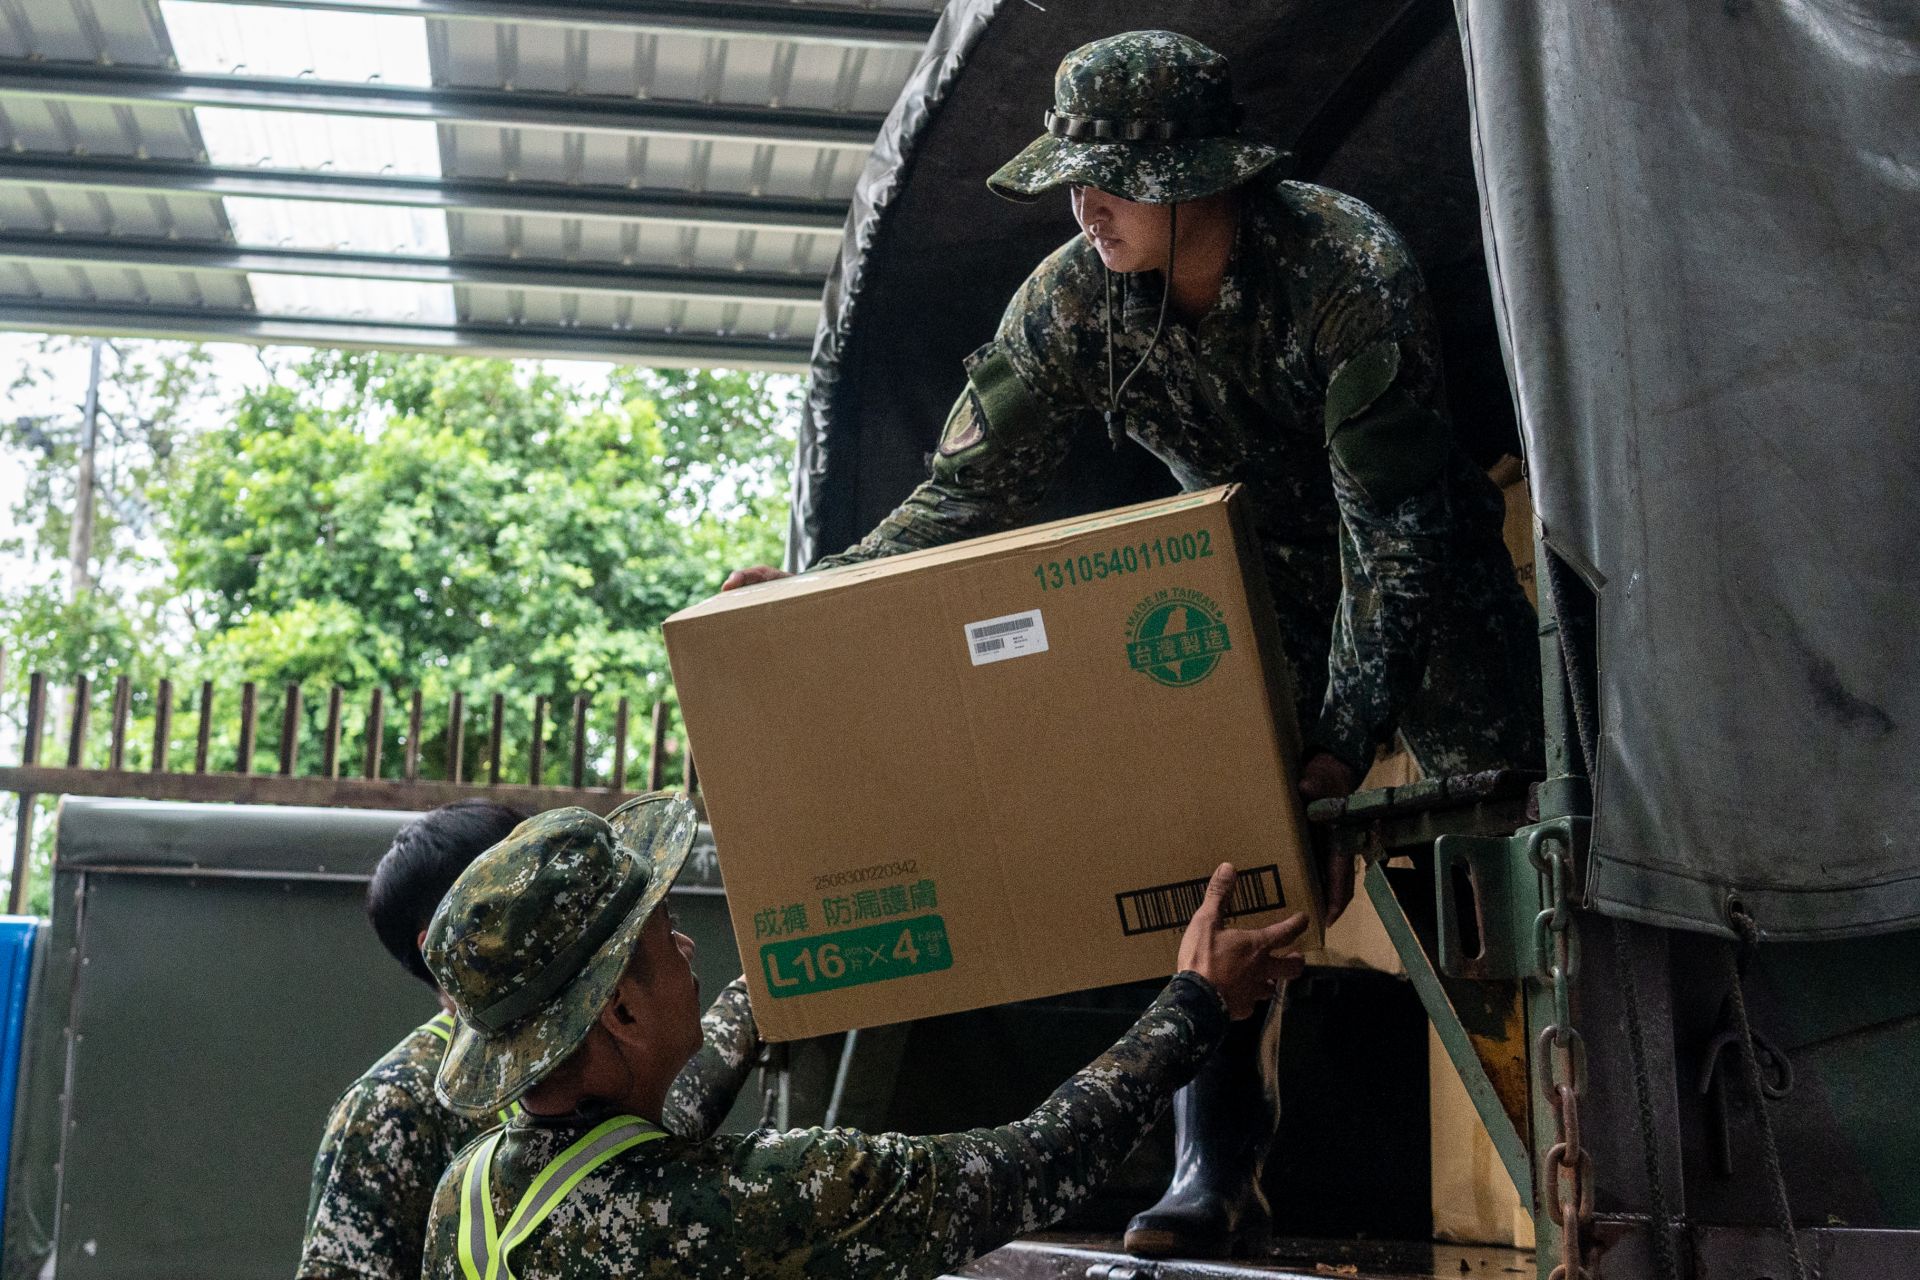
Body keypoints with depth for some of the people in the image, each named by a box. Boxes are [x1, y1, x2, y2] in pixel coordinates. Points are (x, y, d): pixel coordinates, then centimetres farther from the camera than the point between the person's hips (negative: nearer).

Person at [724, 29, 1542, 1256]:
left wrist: (1348, 740, -44)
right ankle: (1218, 1166, -2)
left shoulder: (1348, 267, -33)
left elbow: (1394, 527, -35)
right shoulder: (1075, 297, -21)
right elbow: (972, 489, -17)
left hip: (1424, 573, -2)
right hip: (1259, 588, 3)